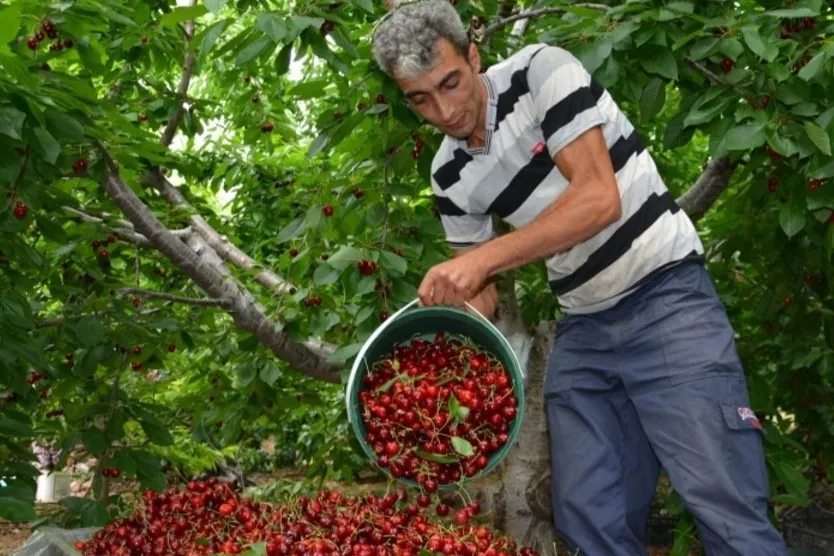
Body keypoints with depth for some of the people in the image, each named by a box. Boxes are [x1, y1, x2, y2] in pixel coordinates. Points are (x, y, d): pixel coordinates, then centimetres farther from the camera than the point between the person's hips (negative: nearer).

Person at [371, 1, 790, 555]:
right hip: (581, 328, 6)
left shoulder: (541, 72, -10)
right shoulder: (450, 175, 6)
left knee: (723, 506, -14)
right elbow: (480, 292, 12)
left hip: (667, 296, -5)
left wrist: (483, 257, -27)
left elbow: (600, 197, -21)